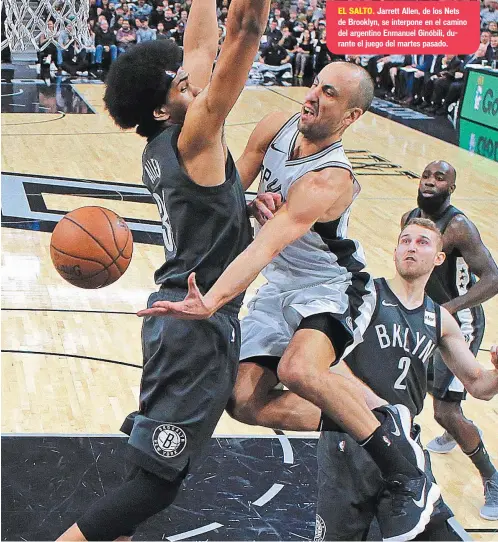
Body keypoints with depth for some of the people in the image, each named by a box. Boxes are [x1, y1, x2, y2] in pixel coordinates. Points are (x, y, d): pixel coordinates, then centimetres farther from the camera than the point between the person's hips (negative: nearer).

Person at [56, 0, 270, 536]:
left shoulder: (162, 143, 5)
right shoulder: (192, 139, -16)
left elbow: (202, 45, 13)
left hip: (176, 309, 10)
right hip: (200, 324, -9)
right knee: (156, 479, -6)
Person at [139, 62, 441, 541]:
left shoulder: (328, 180, -31)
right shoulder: (275, 129, -8)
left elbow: (264, 248, -43)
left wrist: (210, 303, -53)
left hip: (333, 289, -7)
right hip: (279, 287, 8)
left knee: (298, 370, -37)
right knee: (246, 402, -4)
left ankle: (406, 471, -21)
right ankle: (353, 425, 15)